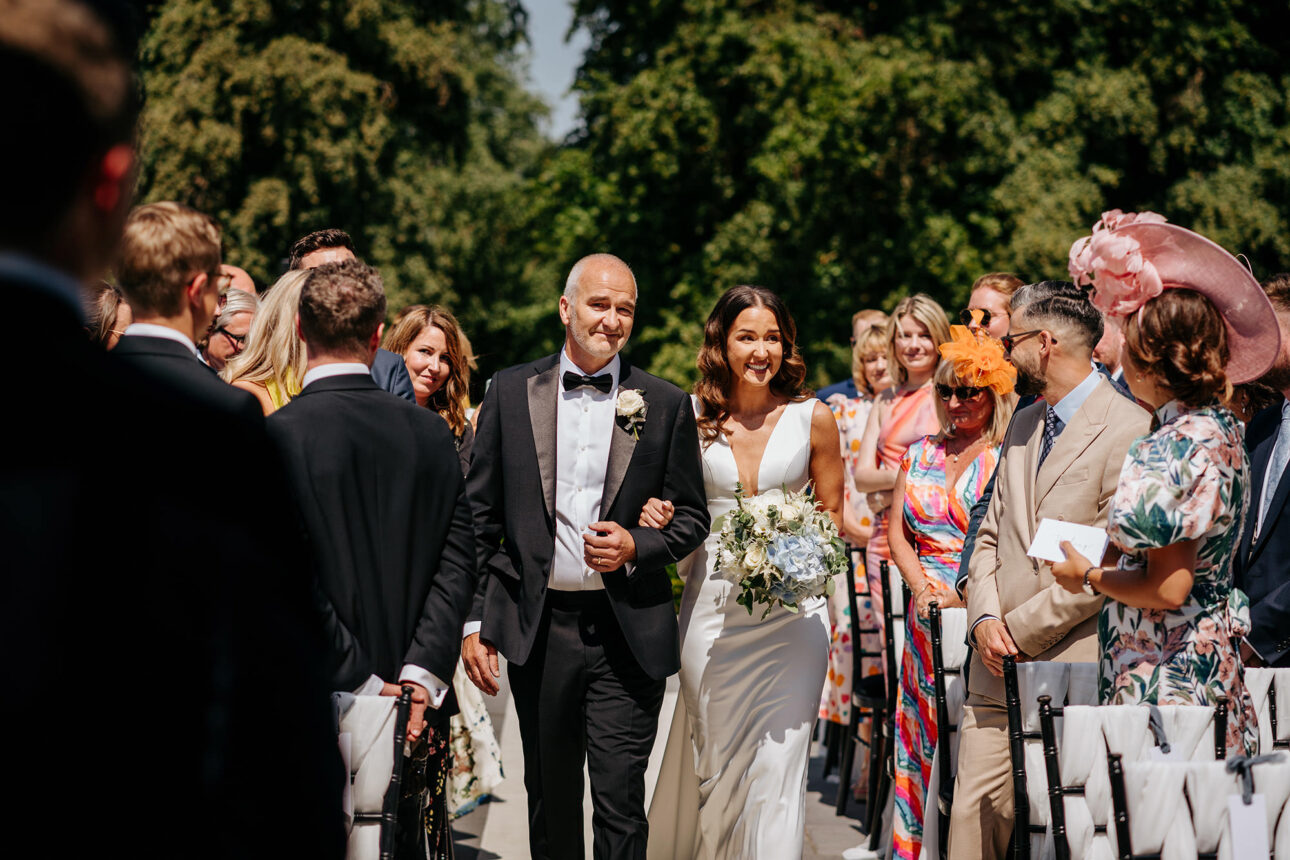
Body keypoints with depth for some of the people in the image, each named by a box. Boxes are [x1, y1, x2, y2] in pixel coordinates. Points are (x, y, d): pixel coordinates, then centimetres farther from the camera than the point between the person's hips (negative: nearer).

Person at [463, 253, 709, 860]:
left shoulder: (666, 405, 3)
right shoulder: (510, 391, 4)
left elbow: (692, 517, 9)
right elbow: (480, 516, 6)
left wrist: (636, 548, -11)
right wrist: (474, 621, 1)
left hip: (628, 632, -1)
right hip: (537, 627, 1)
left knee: (620, 799, -5)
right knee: (550, 799, 12)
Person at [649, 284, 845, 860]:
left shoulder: (813, 418, 0)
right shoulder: (693, 418, 3)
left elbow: (832, 514, 9)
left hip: (792, 609, -1)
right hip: (711, 609, 2)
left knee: (779, 767, -8)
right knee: (714, 763, 9)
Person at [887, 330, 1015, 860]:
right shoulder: (921, 454, 14)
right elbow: (897, 532, 12)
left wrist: (967, 598, -17)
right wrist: (922, 586, -4)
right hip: (927, 618, 5)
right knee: (925, 742, 7)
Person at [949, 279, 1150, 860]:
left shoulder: (1130, 430, -10)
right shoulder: (1023, 426, 17)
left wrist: (1021, 628, -11)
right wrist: (986, 619, 0)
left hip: (1076, 671, -7)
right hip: (998, 664, 7)